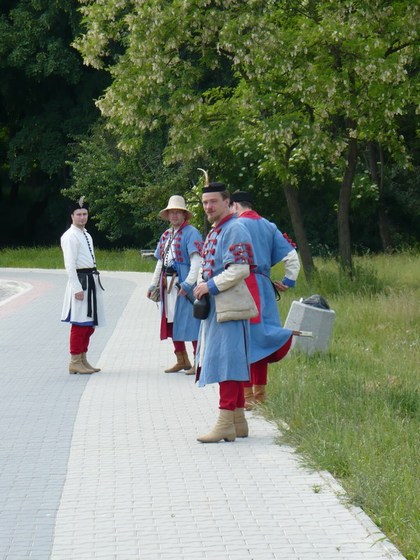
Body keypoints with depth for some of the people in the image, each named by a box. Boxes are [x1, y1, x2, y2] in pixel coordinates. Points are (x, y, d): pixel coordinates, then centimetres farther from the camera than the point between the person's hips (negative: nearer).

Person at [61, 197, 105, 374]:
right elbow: (70, 264, -16)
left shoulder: (86, 235, 18)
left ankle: (83, 359, 21)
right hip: (80, 280, -9)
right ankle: (75, 362, -4)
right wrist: (77, 288, -21)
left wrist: (94, 282, 14)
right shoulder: (70, 236, -10)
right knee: (79, 323, -8)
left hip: (92, 280, 9)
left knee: (90, 323, 13)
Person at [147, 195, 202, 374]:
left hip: (183, 284, -8)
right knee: (171, 322, 11)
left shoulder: (191, 233, -7)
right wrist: (153, 284, 18)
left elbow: (197, 261, -17)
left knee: (190, 323, -7)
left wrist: (188, 284, -24)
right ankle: (182, 360, 21)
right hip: (167, 284, 8)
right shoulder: (166, 235, 17)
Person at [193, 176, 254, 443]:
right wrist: (202, 287, 9)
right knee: (229, 363, 12)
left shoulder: (234, 229, -13)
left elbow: (240, 270, -22)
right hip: (214, 306, 10)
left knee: (226, 360, -11)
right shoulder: (214, 232, 18)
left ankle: (225, 424, -12)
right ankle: (238, 422, 17)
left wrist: (211, 286, -17)